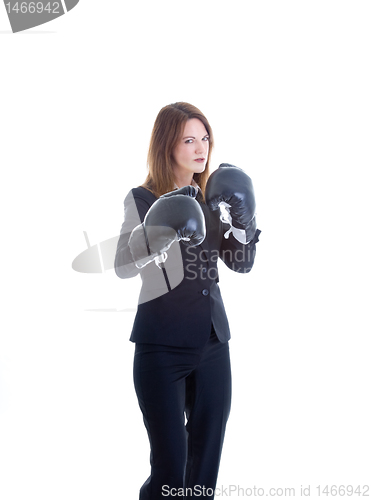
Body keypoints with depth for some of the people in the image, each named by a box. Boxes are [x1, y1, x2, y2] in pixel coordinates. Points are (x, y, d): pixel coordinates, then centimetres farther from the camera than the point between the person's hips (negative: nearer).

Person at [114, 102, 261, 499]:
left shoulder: (214, 197, 10)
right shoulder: (142, 199, -3)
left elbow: (242, 264, 11)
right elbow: (123, 266, -15)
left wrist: (242, 222, -6)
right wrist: (156, 234, -32)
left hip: (212, 342, 5)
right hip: (162, 346, -5)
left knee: (207, 459, 11)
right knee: (170, 466, -4)